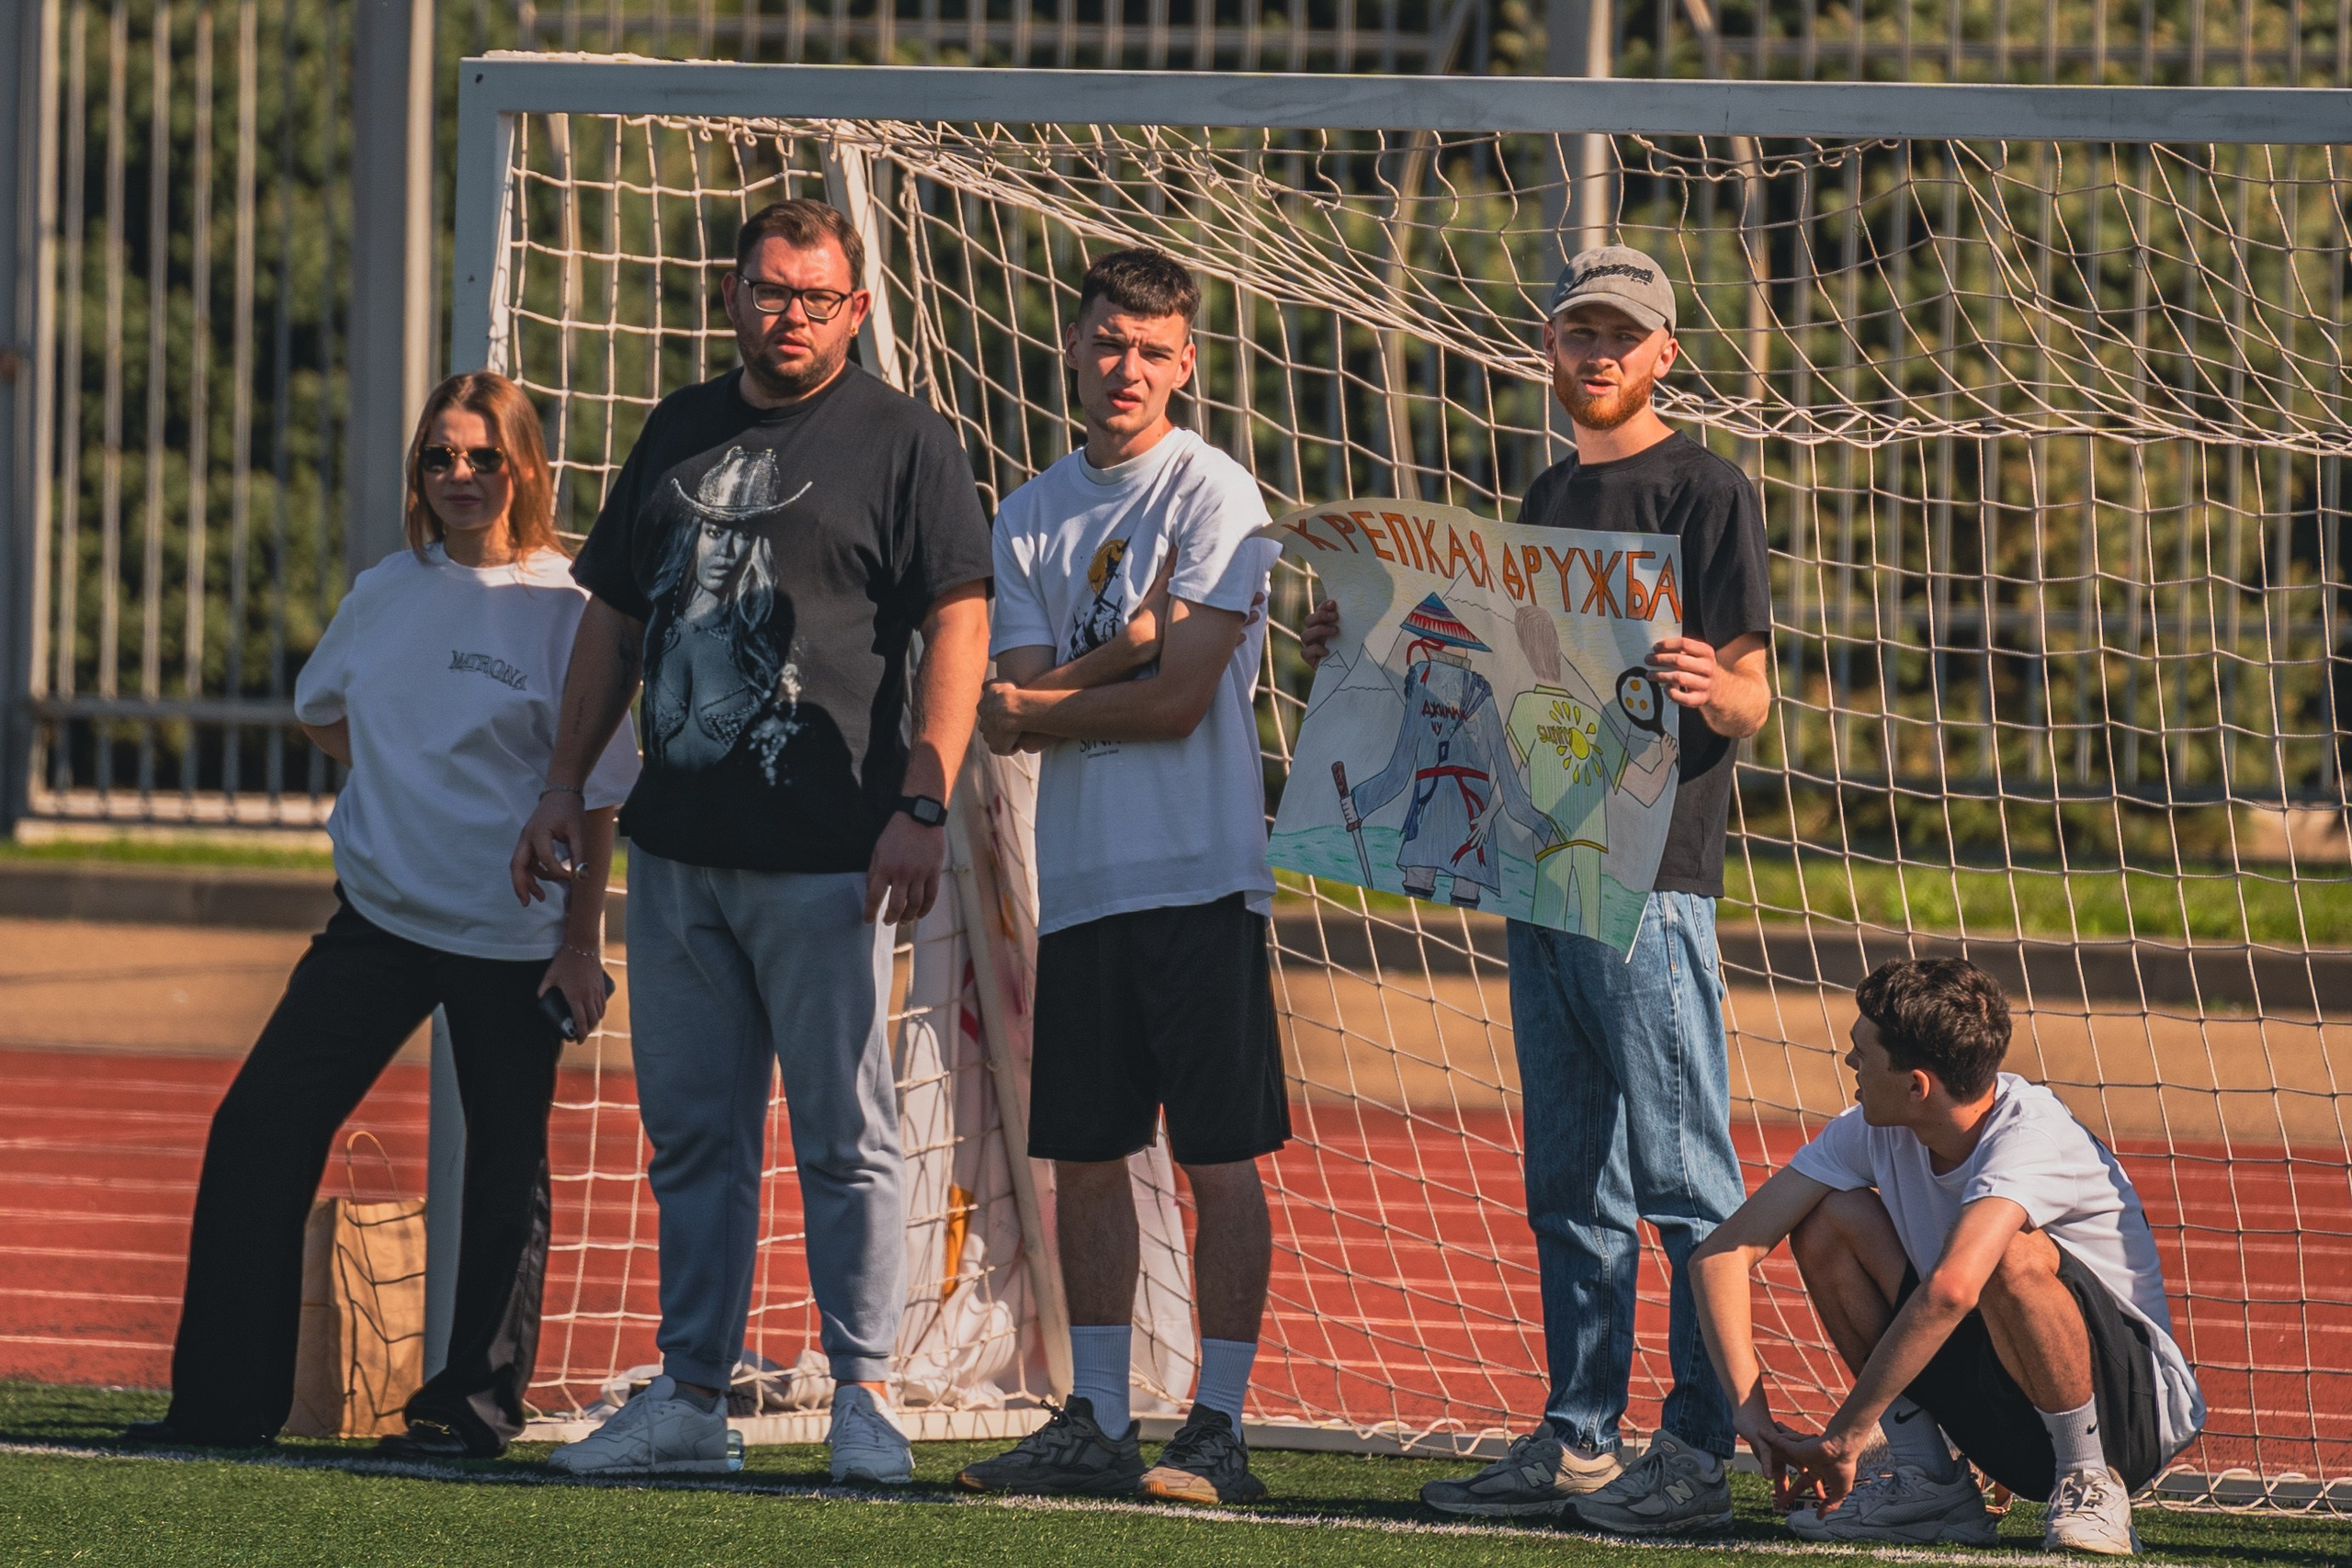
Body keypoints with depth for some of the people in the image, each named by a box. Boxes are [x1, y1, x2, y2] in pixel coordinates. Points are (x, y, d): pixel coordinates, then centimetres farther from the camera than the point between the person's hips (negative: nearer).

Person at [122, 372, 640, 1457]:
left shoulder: (564, 613, -7)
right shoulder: (385, 592, 8)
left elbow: (597, 794, -6)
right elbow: (321, 707, 27)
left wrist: (582, 940, -9)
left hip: (511, 937, -5)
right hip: (379, 916, 5)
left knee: (504, 1167, 3)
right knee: (259, 1129, -2)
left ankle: (478, 1402, 13)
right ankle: (225, 1397, 1)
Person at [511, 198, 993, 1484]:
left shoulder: (902, 445, -2)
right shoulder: (679, 434, 15)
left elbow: (959, 628, -8)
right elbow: (613, 617, 21)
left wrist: (922, 807, -17)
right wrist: (565, 785, 15)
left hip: (824, 858, -6)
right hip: (676, 848, 6)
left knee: (843, 1139, -4)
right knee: (690, 1136, 9)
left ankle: (863, 1394, 2)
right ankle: (690, 1397, 14)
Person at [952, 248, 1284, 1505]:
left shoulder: (1215, 496, -5)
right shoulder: (1031, 518, 13)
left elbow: (1177, 700, -12)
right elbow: (1009, 714, 4)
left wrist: (1041, 705, 1)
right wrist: (1124, 651, -11)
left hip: (1199, 875, -6)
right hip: (1078, 880, 6)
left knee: (1219, 1155, -5)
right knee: (1085, 1158, 7)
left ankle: (1219, 1426, -5)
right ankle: (1096, 1423, 12)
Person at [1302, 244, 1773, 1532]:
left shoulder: (1706, 494, -4)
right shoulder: (1548, 499, 19)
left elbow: (1751, 701, -10)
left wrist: (1712, 689, -31)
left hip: (1651, 879, -8)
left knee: (1682, 1175, -8)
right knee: (1569, 1182, 10)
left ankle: (1697, 1453, -8)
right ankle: (1577, 1444, 14)